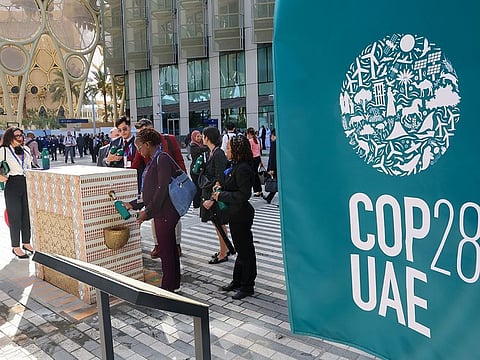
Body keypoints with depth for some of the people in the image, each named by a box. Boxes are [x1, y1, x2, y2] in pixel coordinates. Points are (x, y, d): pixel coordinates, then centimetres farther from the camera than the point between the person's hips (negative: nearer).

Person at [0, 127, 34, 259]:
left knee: (27, 214, 10)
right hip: (13, 185, -5)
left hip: (27, 184, 5)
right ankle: (16, 247, 13)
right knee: (15, 216, 2)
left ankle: (26, 243, 24)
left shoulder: (26, 149, 12)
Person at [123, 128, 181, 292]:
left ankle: (168, 287, 11)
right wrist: (133, 204, 15)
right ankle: (174, 283, 29)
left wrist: (147, 211, -19)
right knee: (170, 248, 17)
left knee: (166, 250, -1)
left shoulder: (162, 159, -14)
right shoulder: (153, 161, 16)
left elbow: (162, 189, -21)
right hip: (162, 212, 10)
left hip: (166, 212, -10)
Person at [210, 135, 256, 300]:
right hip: (235, 214, 10)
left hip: (241, 215, -10)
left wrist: (221, 196, -19)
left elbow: (244, 195, -26)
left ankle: (247, 286, 17)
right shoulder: (236, 167, 10)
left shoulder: (243, 169, -21)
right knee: (241, 249, 19)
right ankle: (237, 281, 33)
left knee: (245, 250, 3)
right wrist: (221, 187, 5)